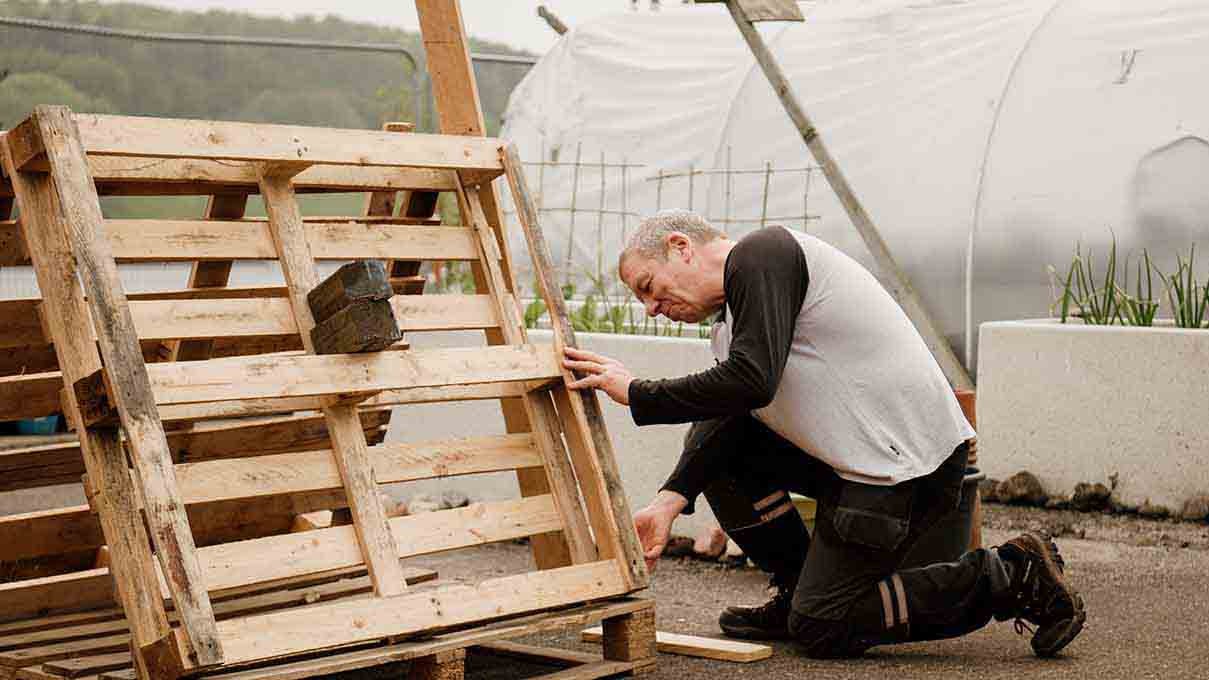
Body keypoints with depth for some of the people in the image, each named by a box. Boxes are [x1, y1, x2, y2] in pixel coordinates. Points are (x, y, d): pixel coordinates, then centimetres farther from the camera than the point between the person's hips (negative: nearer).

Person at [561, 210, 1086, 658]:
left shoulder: (760, 254, -10)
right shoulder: (731, 318, 19)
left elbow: (749, 383, -23)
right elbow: (730, 413, 5)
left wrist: (637, 394, -14)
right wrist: (671, 499, -9)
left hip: (905, 459, -10)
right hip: (858, 452, 10)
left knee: (821, 630, -5)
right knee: (713, 440, 10)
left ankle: (1011, 578, 0)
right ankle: (798, 592, 15)